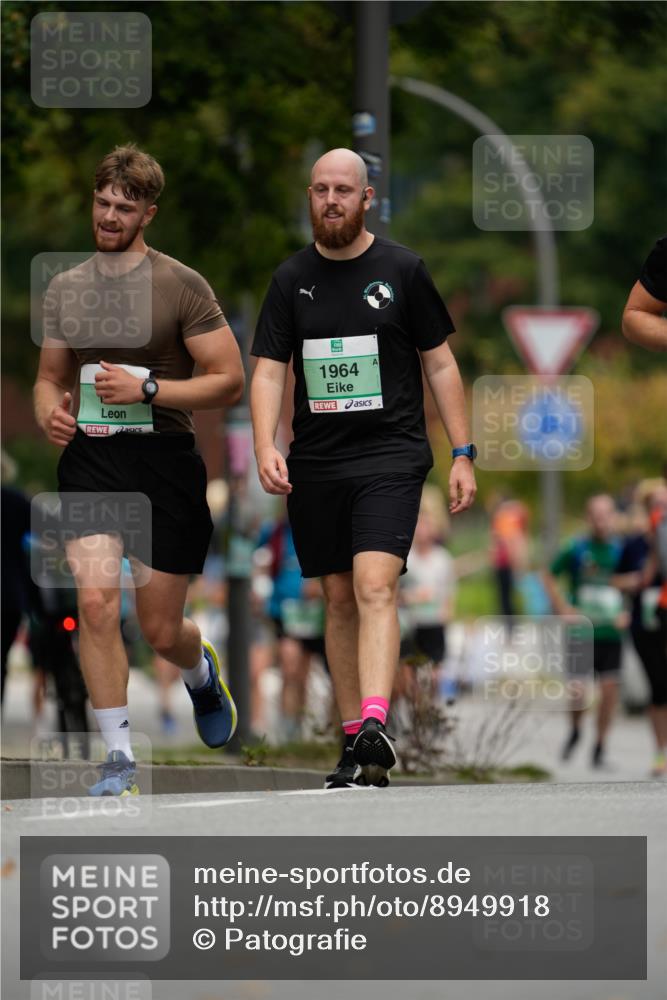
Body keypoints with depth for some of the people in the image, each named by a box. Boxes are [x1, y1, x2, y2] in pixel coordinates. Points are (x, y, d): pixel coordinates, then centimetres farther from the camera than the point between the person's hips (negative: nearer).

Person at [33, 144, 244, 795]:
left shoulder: (181, 286, -4)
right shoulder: (64, 289, 10)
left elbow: (228, 381, -5)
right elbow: (50, 376, 22)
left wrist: (147, 388, -17)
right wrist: (49, 411, -2)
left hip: (164, 460, -3)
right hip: (90, 460, 3)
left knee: (161, 631, 4)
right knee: (95, 602, -17)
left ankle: (202, 670, 42)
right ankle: (118, 756, -8)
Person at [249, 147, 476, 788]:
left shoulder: (402, 270, 2)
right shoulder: (291, 280, 8)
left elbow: (439, 364, 7)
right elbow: (268, 371, 4)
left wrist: (462, 455, 2)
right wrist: (265, 447, -14)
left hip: (390, 454, -3)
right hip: (315, 464, 3)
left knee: (375, 588, -20)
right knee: (339, 599, 7)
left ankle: (374, 729, -31)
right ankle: (354, 742, 14)